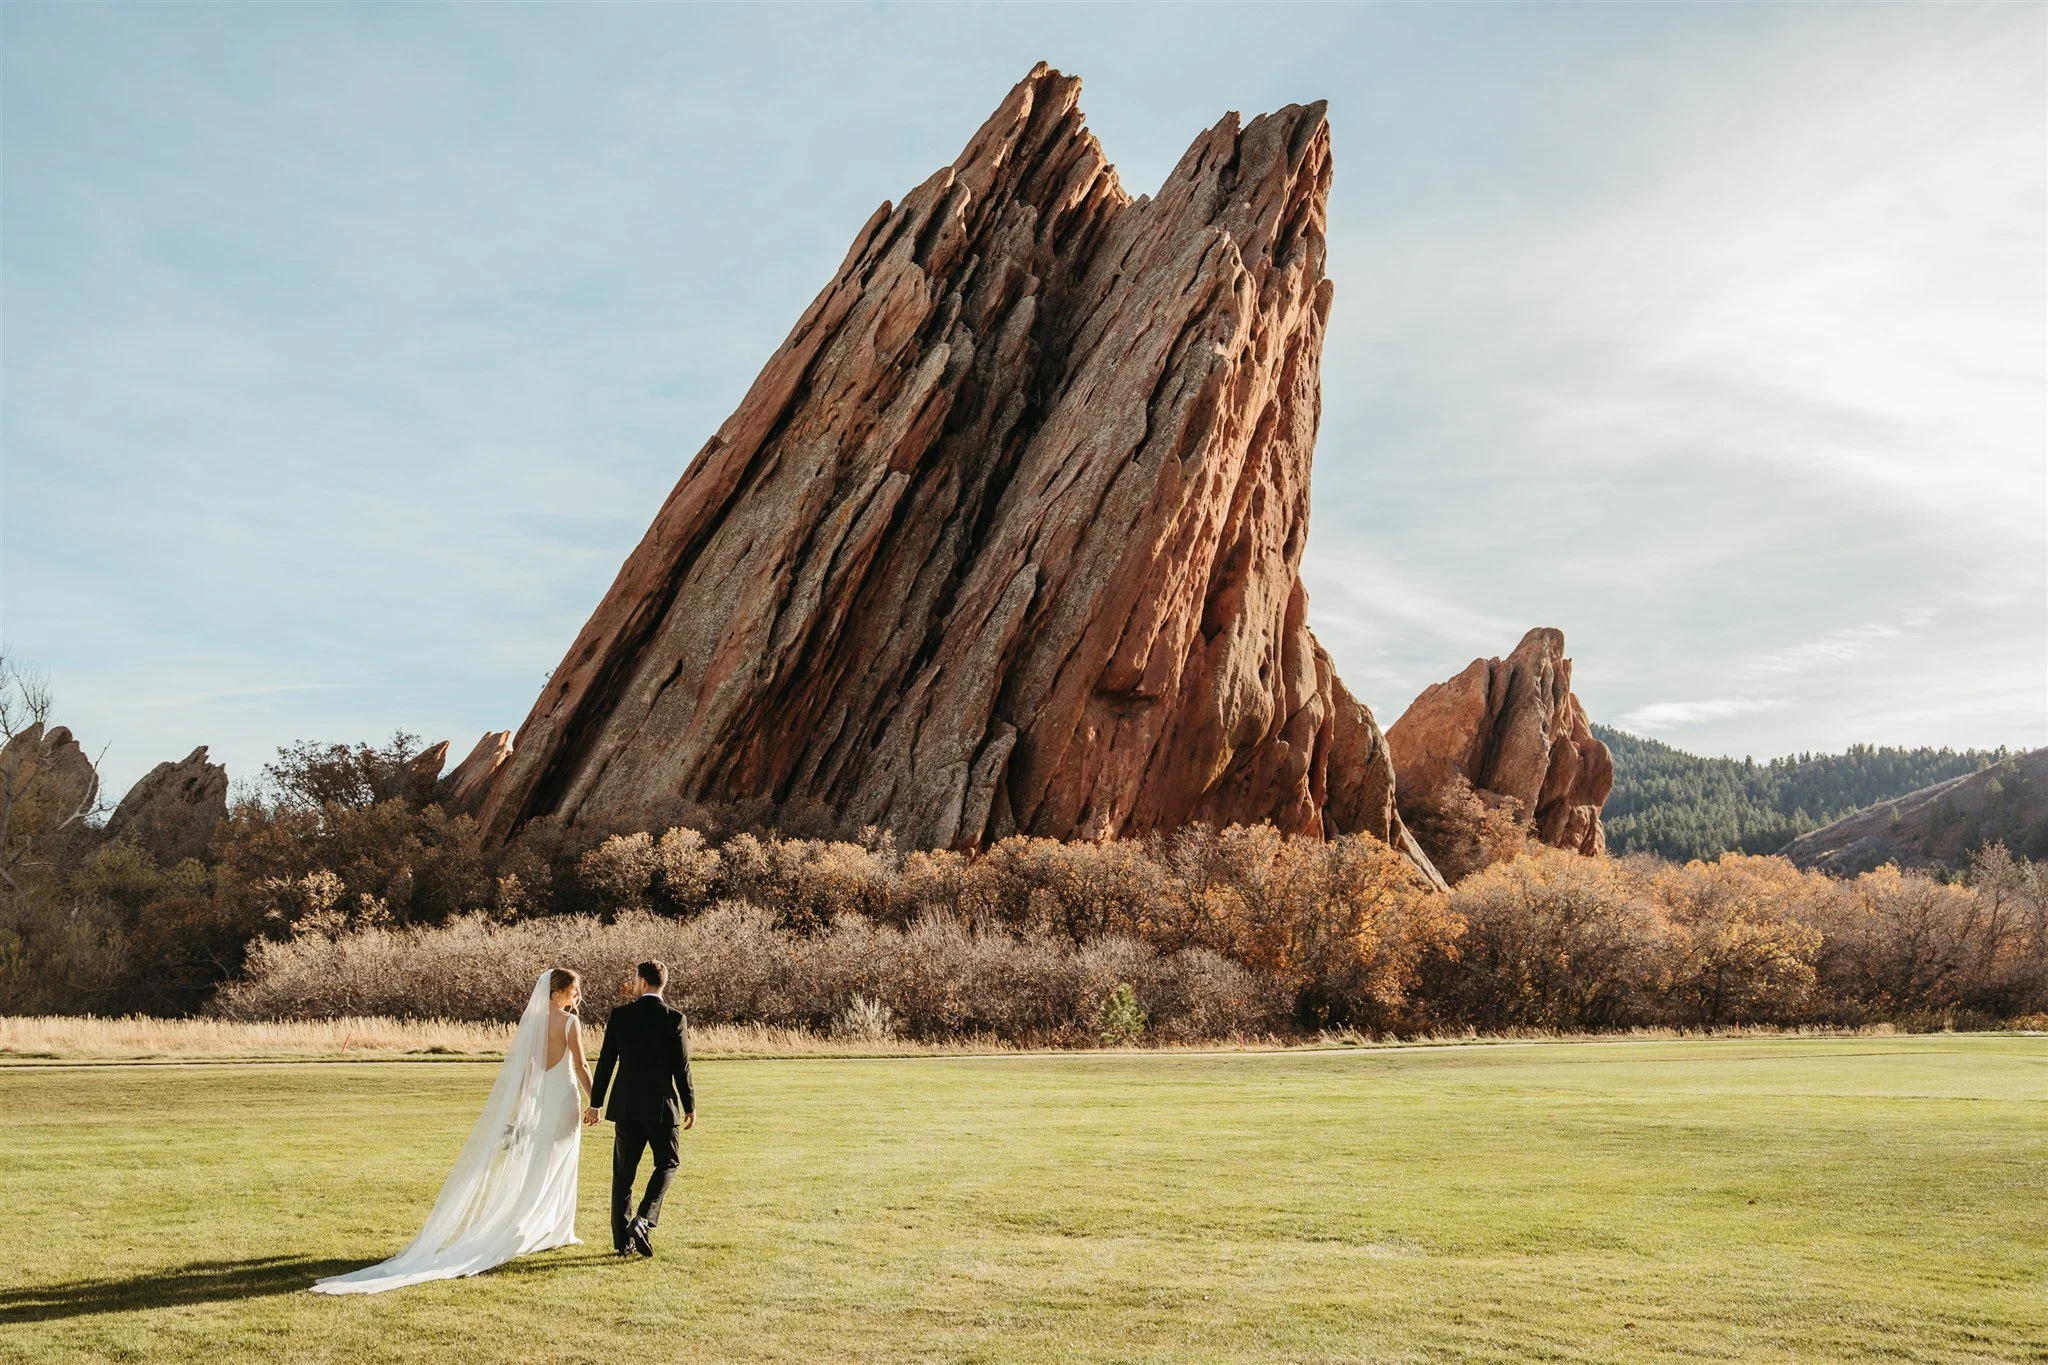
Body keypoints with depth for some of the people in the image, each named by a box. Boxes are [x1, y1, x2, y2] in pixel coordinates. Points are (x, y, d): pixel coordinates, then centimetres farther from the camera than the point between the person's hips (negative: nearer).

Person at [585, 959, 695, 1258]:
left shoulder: (620, 1015, -2)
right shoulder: (675, 1018, -7)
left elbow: (605, 1062, 2)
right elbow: (681, 1067, -6)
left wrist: (596, 1103, 11)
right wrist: (690, 1106, 4)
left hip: (626, 1105, 2)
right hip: (661, 1105, -2)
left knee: (624, 1172, 10)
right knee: (667, 1164, 13)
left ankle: (623, 1240, 12)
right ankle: (644, 1221, -7)